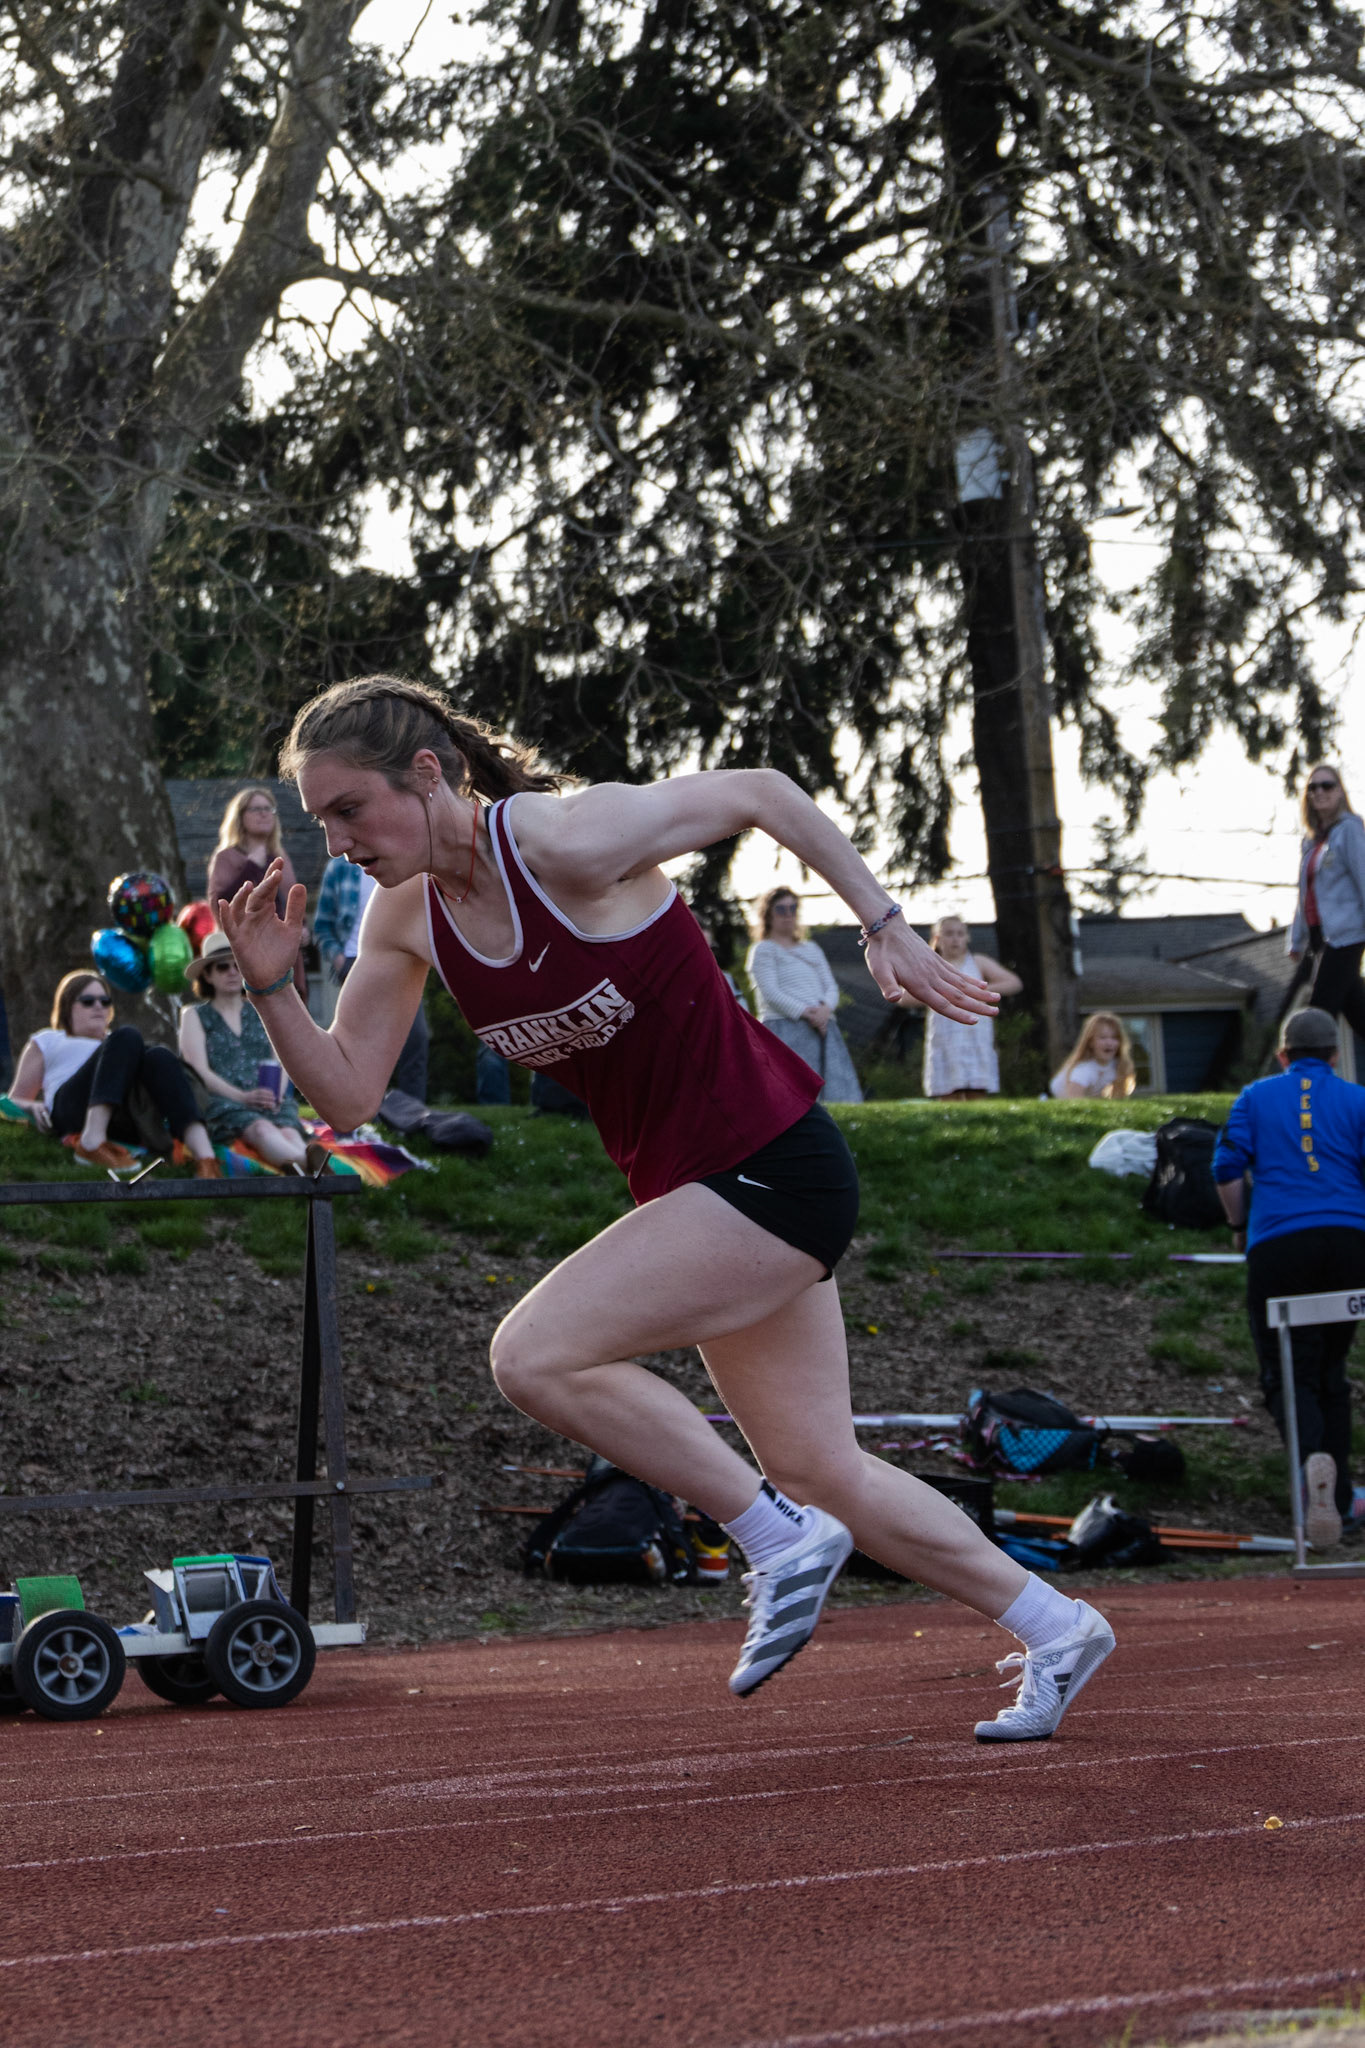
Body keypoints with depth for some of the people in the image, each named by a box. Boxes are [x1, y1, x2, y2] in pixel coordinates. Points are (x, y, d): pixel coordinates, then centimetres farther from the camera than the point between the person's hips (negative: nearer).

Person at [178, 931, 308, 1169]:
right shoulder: (195, 1015, 17)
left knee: (289, 1133, -36)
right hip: (220, 1103, -3)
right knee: (262, 1130, -39)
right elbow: (200, 1071, 2)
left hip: (269, 1103, 3)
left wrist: (274, 1093, -9)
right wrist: (242, 1096, -15)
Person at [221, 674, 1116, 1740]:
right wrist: (271, 984, -12)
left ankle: (781, 1539, -5)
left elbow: (760, 792, -10)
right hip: (691, 1189, 9)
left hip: (774, 1166, -9)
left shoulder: (567, 842, -21)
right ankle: (1055, 1630, 31)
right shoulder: (407, 917, 0)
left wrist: (888, 928, -7)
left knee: (535, 1354, -19)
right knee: (819, 1469, 15)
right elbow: (347, 1094, 3)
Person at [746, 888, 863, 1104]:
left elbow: (831, 986, 18)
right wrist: (805, 1013, -17)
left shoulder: (811, 949, 27)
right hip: (785, 1028, -6)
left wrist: (826, 1009, -6)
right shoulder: (763, 950, 7)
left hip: (822, 1027, 6)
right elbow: (770, 992, -5)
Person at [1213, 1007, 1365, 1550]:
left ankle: (1313, 1458, -35)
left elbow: (1227, 1169, 4)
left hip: (1277, 1243, -1)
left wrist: (1240, 1227, 20)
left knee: (1288, 1373, -4)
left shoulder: (1257, 1096, 12)